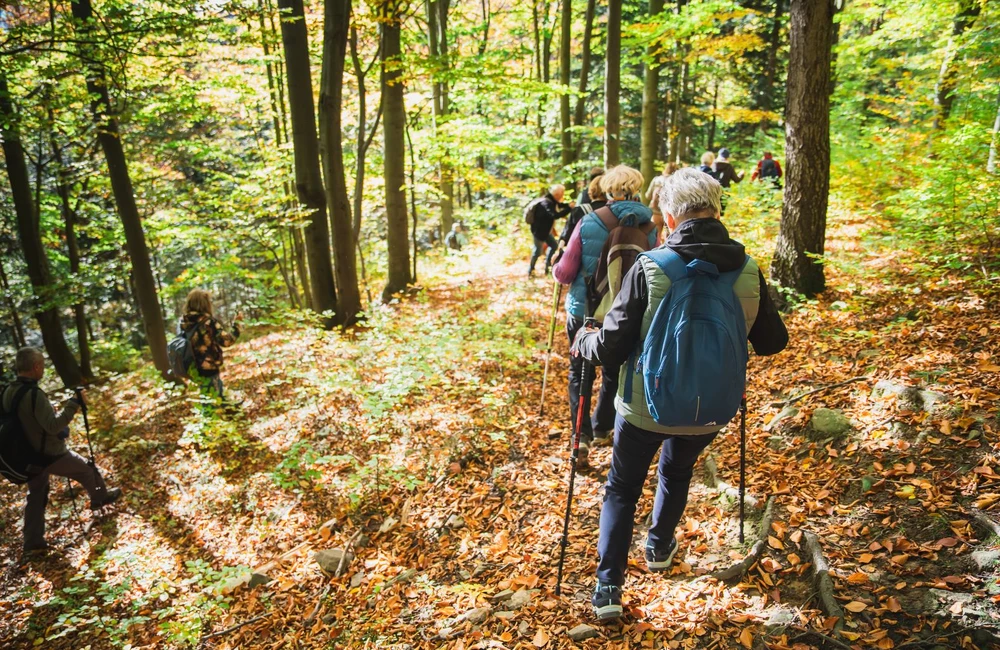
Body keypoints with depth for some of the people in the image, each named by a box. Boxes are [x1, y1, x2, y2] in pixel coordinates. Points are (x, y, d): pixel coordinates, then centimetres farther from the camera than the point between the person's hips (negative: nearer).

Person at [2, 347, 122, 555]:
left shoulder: (8, 392, -1)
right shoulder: (34, 394, -28)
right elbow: (53, 425, -33)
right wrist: (73, 404, -29)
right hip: (50, 454, -7)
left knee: (35, 496, 18)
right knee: (86, 470, 19)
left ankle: (32, 543, 21)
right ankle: (100, 498, 42)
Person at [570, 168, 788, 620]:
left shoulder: (649, 268, -21)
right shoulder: (749, 272, -11)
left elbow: (610, 349, -19)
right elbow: (773, 342, 3)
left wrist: (584, 342, 2)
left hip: (645, 407, -3)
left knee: (622, 487, 18)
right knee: (677, 472, 32)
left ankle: (608, 588, 16)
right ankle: (660, 548, 51)